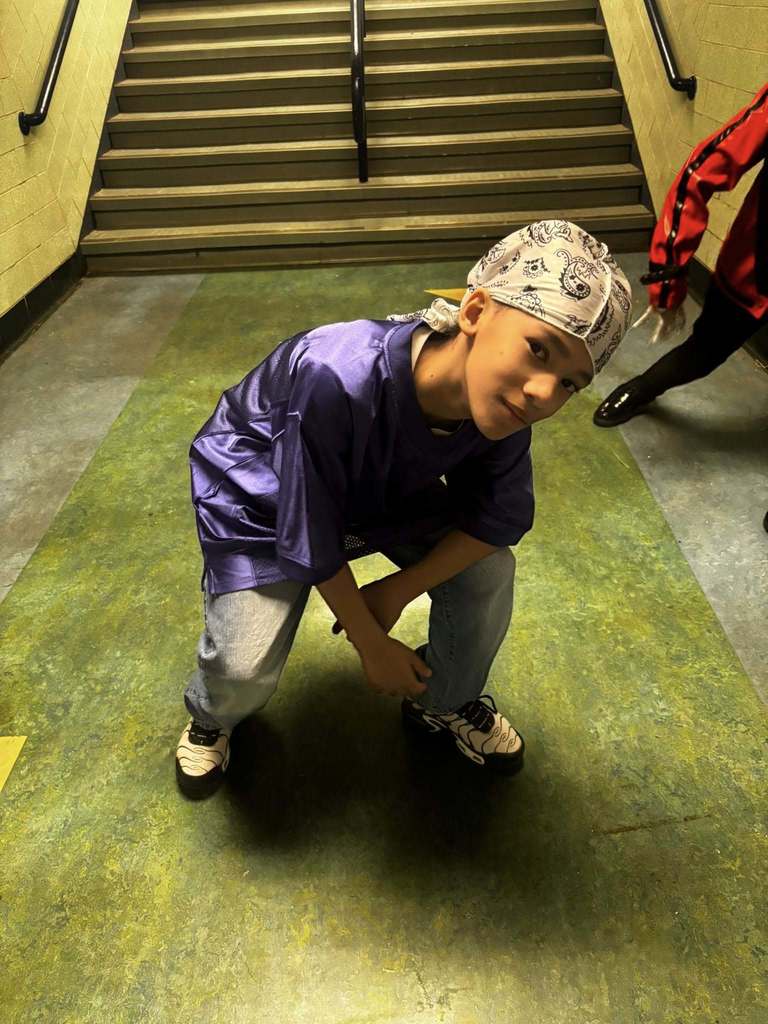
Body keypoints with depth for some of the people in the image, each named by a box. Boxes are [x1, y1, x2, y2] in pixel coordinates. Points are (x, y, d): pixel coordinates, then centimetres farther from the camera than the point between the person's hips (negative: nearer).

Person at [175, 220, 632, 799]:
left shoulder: (500, 402, -26)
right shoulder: (337, 381, -43)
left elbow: (499, 518, -10)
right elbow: (312, 539, -29)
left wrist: (399, 591, -16)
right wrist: (372, 645, -16)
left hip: (382, 490, 5)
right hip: (260, 497, -4)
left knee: (489, 569, -9)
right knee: (247, 669, -16)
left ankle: (448, 705, 21)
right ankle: (211, 718, 24)